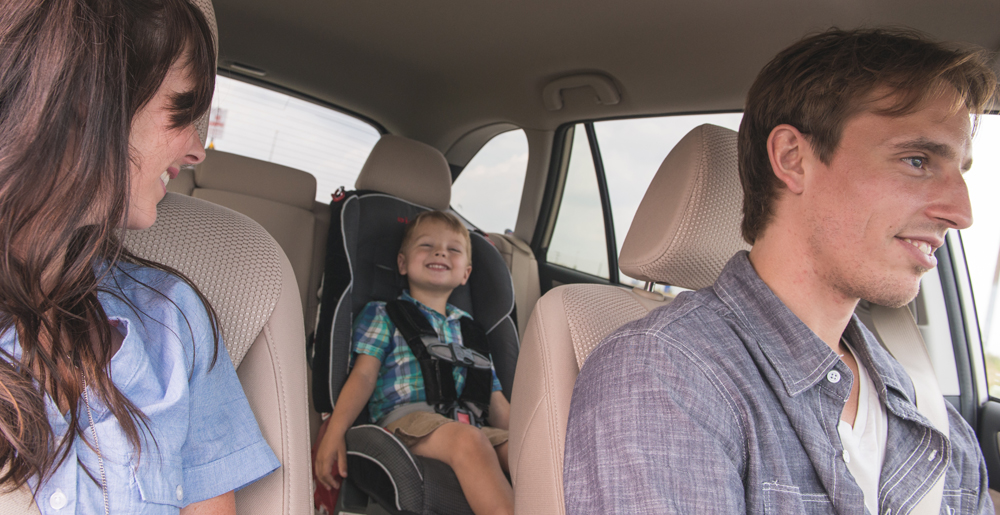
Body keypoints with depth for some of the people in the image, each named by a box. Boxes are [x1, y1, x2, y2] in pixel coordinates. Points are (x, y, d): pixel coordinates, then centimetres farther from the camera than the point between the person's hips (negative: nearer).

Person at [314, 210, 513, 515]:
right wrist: (334, 433, -10)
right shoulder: (383, 315, 17)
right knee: (469, 440, -37)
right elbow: (364, 375, 5)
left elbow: (495, 401, 25)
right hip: (405, 417, -5)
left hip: (467, 421, 5)